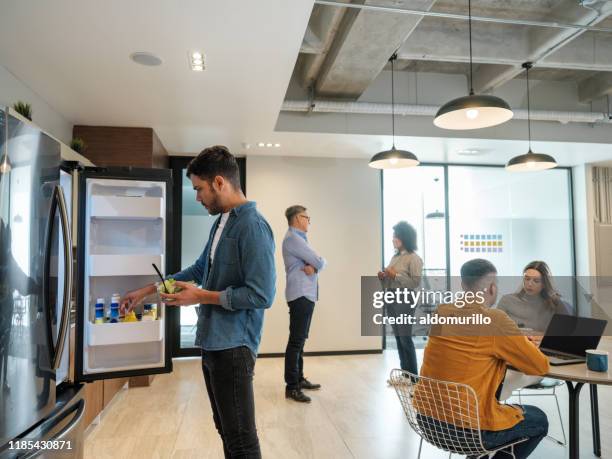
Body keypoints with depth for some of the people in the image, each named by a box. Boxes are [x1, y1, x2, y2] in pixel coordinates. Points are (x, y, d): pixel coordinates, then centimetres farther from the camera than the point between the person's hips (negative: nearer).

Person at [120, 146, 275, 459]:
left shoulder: (252, 226, -18)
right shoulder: (221, 222, 12)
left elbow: (261, 295, -23)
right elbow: (199, 269, 23)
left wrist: (201, 297, -15)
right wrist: (146, 291, 23)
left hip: (233, 346, -9)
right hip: (212, 342, 9)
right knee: (226, 430, 20)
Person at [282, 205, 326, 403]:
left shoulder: (300, 238, 19)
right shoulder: (293, 238, -14)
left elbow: (318, 262, 9)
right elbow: (320, 262, -17)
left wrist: (313, 266, -12)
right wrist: (317, 263, 5)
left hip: (307, 294, 10)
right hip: (300, 295, -10)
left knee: (300, 340, 15)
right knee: (296, 341, -7)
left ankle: (299, 379, 25)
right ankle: (291, 387, -2)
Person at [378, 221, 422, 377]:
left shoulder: (413, 258, -6)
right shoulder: (395, 257, 14)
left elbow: (416, 282, -15)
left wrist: (396, 275, -17)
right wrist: (383, 277, 0)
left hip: (404, 301, -7)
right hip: (391, 300, 7)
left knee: (405, 338, -5)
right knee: (398, 338, 9)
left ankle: (413, 376, 5)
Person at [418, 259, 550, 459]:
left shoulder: (441, 312, 0)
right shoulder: (495, 320, -18)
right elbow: (541, 366, -7)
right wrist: (522, 342, 12)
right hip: (468, 429, -6)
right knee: (539, 419, 20)